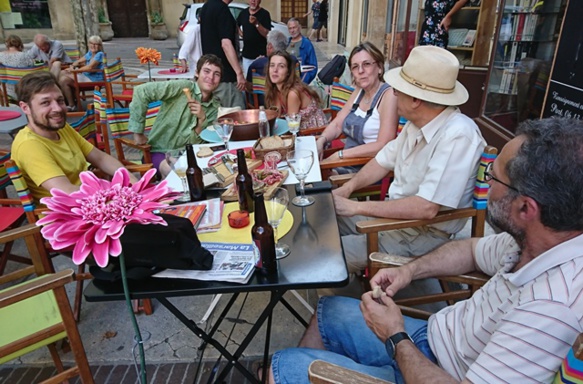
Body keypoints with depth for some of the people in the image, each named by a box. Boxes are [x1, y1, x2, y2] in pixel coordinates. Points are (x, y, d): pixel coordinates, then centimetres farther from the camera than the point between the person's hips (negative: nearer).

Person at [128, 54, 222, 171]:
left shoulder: (216, 108, 2)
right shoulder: (183, 87, -13)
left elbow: (198, 142, -3)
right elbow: (142, 91, -19)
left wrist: (202, 119, -20)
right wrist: (138, 132, -16)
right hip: (160, 152, -5)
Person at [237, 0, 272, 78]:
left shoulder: (264, 13, -5)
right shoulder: (243, 12, 10)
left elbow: (267, 34, -14)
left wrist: (257, 23, -26)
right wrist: (242, 34, 12)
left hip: (260, 55, -5)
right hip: (246, 54, 5)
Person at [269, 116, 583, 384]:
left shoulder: (551, 306, -37)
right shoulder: (530, 240, -10)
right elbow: (472, 249, 10)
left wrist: (396, 337, -16)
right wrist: (410, 270, -2)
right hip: (431, 335, 8)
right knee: (328, 310, 18)